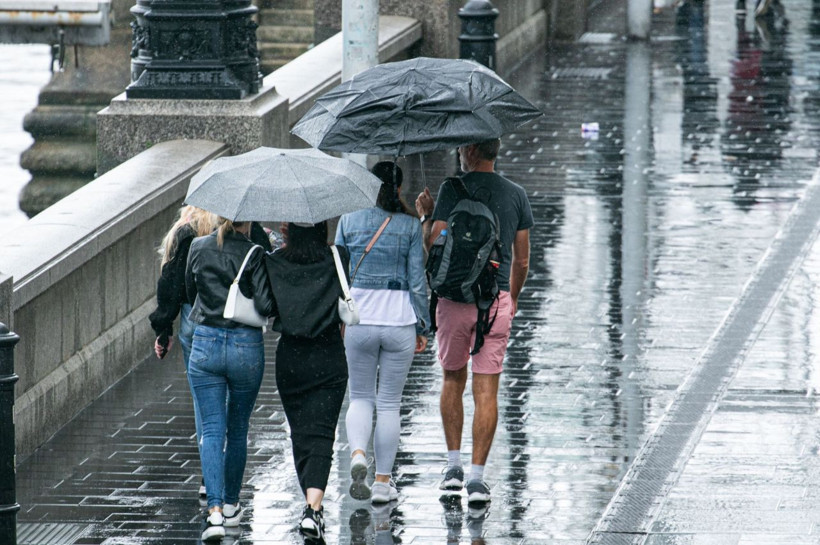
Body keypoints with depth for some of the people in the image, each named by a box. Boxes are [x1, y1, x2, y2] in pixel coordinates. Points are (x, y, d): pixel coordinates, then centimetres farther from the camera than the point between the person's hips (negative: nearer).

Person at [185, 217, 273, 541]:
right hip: (246, 347, -1)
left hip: (204, 346, 1)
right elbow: (265, 306, -17)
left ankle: (215, 509, -16)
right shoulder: (254, 254, -10)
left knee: (212, 431, 0)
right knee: (237, 429, 17)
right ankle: (231, 505, 28)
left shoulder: (198, 248, 0)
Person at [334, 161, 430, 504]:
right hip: (399, 320, -1)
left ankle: (357, 454, -14)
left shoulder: (349, 221, 0)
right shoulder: (410, 226, -3)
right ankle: (383, 482, 10)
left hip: (359, 319, 1)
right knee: (390, 403, 8)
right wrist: (422, 327, 6)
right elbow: (417, 280, -2)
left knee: (360, 396, 13)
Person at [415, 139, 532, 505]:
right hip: (496, 298, 2)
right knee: (486, 390, 0)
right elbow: (522, 259, 9)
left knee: (453, 379, 17)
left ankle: (453, 464, 15)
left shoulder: (454, 189, -6)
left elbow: (434, 244, -12)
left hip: (455, 296, -2)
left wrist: (426, 216, 7)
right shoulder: (516, 195, 5)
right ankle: (477, 476, -6)